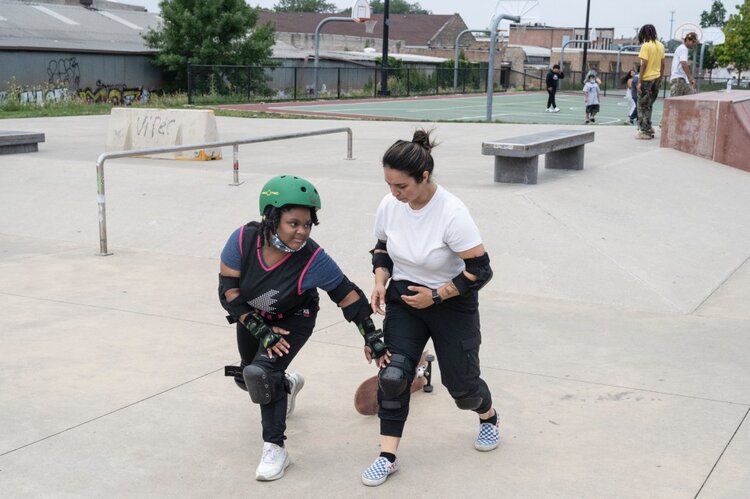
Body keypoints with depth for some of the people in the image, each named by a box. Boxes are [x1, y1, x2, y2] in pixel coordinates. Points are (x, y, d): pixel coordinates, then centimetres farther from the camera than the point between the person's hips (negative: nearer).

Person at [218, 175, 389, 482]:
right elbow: (228, 287, -22)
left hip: (293, 320, -4)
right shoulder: (244, 240, -30)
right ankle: (287, 385, 55)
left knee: (262, 374, -24)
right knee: (247, 378, 19)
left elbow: (348, 295, -23)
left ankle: (275, 449, -6)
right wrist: (261, 331, -25)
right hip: (251, 317, 4)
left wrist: (372, 337, -19)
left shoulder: (313, 259, -33)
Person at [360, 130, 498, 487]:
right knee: (392, 375, -10)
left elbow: (480, 271, -22)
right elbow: (383, 248, 7)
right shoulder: (389, 205, -13)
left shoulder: (452, 214, -28)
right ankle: (388, 456, 2)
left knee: (460, 381, 7)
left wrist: (435, 295, -23)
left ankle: (488, 417, 42)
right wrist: (380, 283, -10)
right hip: (404, 300, 4)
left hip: (452, 305, -4)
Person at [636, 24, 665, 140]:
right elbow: (662, 64, 11)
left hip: (647, 79, -7)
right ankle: (648, 128, 21)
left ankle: (645, 132, 3)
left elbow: (644, 64, -17)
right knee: (649, 105, 18)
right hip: (657, 78, 7)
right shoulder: (660, 45, 7)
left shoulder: (646, 45, -13)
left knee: (643, 106, 2)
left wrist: (639, 81, -14)